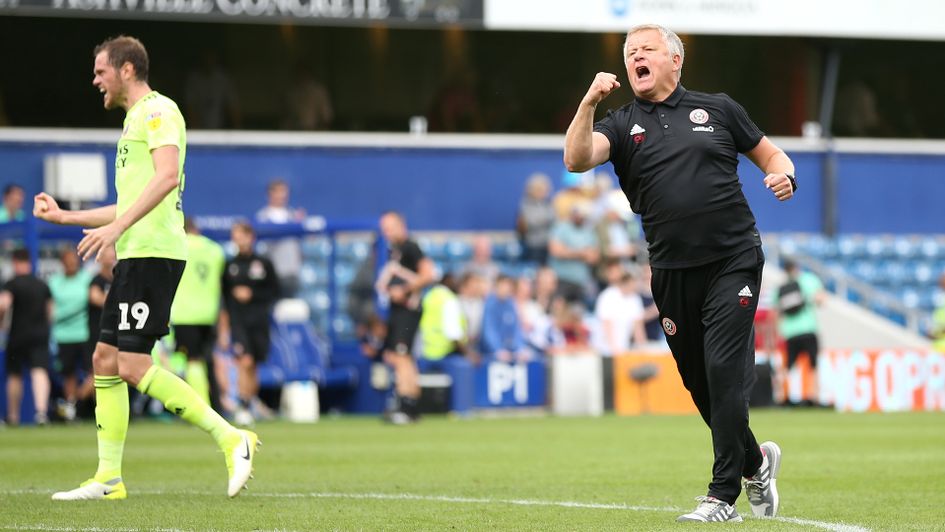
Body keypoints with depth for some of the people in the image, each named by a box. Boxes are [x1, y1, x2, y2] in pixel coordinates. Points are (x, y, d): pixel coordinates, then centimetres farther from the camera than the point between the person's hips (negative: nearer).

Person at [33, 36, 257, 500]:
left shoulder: (157, 110, -6)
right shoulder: (135, 120, 25)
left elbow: (168, 175, -23)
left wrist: (116, 228, -28)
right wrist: (62, 217, 32)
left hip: (154, 253, -10)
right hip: (135, 255, 10)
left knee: (133, 366, -15)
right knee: (105, 361, 8)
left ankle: (232, 439, -14)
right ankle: (108, 478, 11)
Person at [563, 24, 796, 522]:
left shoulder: (717, 109, 9)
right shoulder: (623, 125, 9)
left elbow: (770, 154, 17)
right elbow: (577, 159, -9)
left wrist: (783, 175, -4)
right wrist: (589, 102, -21)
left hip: (733, 261, -3)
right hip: (672, 272, 3)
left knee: (724, 371, -13)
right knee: (700, 385, 7)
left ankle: (724, 494, -10)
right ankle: (755, 462, 31)